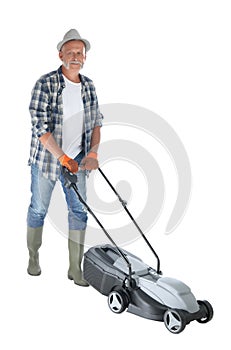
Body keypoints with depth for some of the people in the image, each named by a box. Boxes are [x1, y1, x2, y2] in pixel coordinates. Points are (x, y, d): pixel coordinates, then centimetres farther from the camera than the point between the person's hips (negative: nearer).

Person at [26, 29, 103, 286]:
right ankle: (33, 259, 31)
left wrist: (93, 153, -5)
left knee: (79, 212, 4)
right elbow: (40, 127, -19)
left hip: (76, 160, 4)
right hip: (46, 158, -4)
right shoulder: (46, 84, -14)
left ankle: (75, 269, 15)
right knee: (38, 210, 10)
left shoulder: (88, 86, 3)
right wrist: (63, 158, -21)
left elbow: (96, 122, 9)